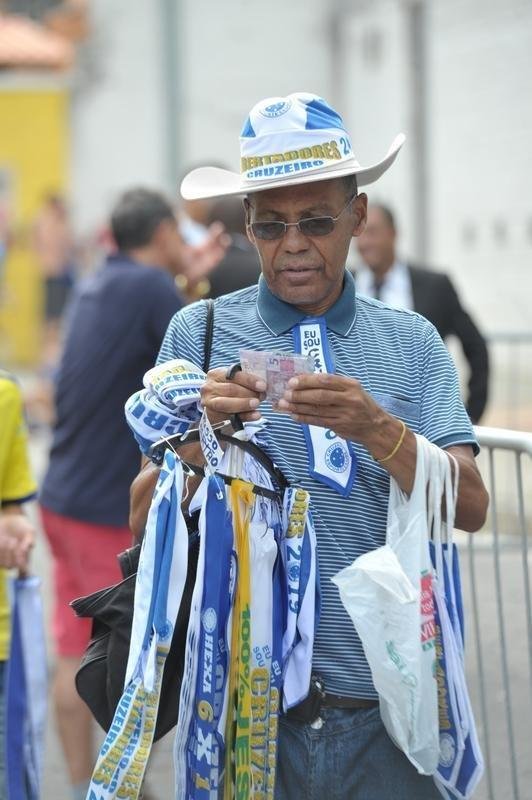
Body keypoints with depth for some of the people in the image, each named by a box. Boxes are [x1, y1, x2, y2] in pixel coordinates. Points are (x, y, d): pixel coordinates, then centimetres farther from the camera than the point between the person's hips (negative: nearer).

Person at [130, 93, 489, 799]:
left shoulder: (412, 343, 6)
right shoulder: (200, 334, 3)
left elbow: (470, 509, -5)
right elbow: (144, 523, 0)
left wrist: (378, 430, -21)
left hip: (386, 708, 1)